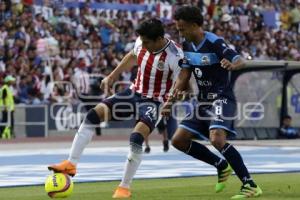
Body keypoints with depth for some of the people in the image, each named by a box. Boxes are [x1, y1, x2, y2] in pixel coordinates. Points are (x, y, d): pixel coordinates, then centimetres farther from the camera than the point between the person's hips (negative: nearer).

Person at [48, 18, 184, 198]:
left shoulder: (175, 56, -26)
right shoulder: (142, 42, -7)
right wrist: (112, 76, 17)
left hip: (155, 101, -6)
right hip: (135, 93, 6)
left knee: (136, 138, -28)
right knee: (94, 114, -7)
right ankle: (71, 164, -6)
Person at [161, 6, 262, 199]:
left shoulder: (214, 43, -17)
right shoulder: (187, 46, 6)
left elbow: (241, 61, -27)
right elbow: (184, 75, 11)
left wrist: (232, 65, -50)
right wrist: (171, 100, 3)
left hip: (222, 98, -9)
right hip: (204, 101, 9)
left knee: (217, 139, -31)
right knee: (179, 140, 4)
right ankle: (222, 166, 19)